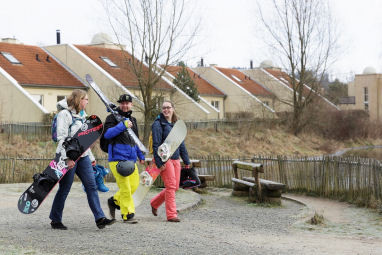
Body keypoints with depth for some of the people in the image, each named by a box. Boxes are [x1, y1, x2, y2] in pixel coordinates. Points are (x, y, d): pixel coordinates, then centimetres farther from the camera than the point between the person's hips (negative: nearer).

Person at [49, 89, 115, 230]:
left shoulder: (82, 115, 18)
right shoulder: (65, 114, -9)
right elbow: (62, 138, -16)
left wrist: (91, 157, 21)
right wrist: (67, 158, -22)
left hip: (82, 156, 8)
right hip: (69, 157, -8)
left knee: (91, 186, -1)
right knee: (64, 189, 0)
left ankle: (100, 218, -4)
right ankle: (55, 220, 13)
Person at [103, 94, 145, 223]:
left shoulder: (132, 120, 21)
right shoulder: (112, 118, 0)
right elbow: (107, 134, -15)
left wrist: (141, 155, 27)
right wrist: (123, 125, -20)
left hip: (131, 158, 7)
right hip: (117, 157, -7)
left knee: (134, 184, 4)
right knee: (125, 187, -9)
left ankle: (114, 201, 24)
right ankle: (127, 215, -1)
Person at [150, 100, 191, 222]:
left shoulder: (176, 125, 17)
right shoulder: (158, 124, -5)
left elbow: (181, 144, 20)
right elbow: (156, 145, -11)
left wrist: (187, 161, 17)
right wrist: (159, 163, -18)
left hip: (175, 159, 7)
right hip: (164, 159, -7)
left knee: (175, 187, 8)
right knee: (171, 186, -10)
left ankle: (154, 203, 28)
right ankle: (171, 215, -4)